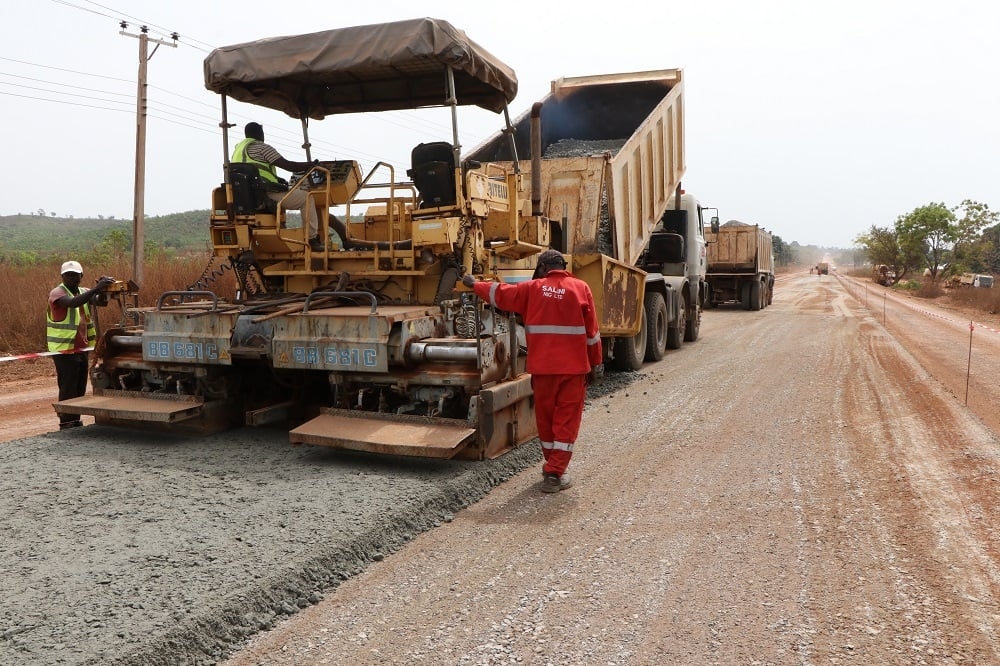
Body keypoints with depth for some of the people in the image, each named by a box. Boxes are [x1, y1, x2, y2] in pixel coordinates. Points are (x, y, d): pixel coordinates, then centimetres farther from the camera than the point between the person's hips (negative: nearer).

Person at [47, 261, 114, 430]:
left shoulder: (84, 292, 11)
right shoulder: (57, 293, -10)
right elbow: (73, 302, -31)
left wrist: (104, 288, -23)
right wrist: (96, 289, -40)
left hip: (82, 349, 7)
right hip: (65, 349, -7)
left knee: (80, 389, 13)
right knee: (68, 389, -5)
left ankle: (75, 422, 22)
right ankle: (66, 425, 2)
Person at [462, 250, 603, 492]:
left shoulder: (532, 288, 3)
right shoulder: (581, 288, 0)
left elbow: (499, 293, 15)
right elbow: (592, 331, 1)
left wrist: (475, 285, 33)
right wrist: (595, 365, 10)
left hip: (542, 366, 2)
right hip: (573, 367, -1)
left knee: (545, 416, 16)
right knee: (567, 420, 3)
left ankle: (552, 466, 32)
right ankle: (555, 474, 1)